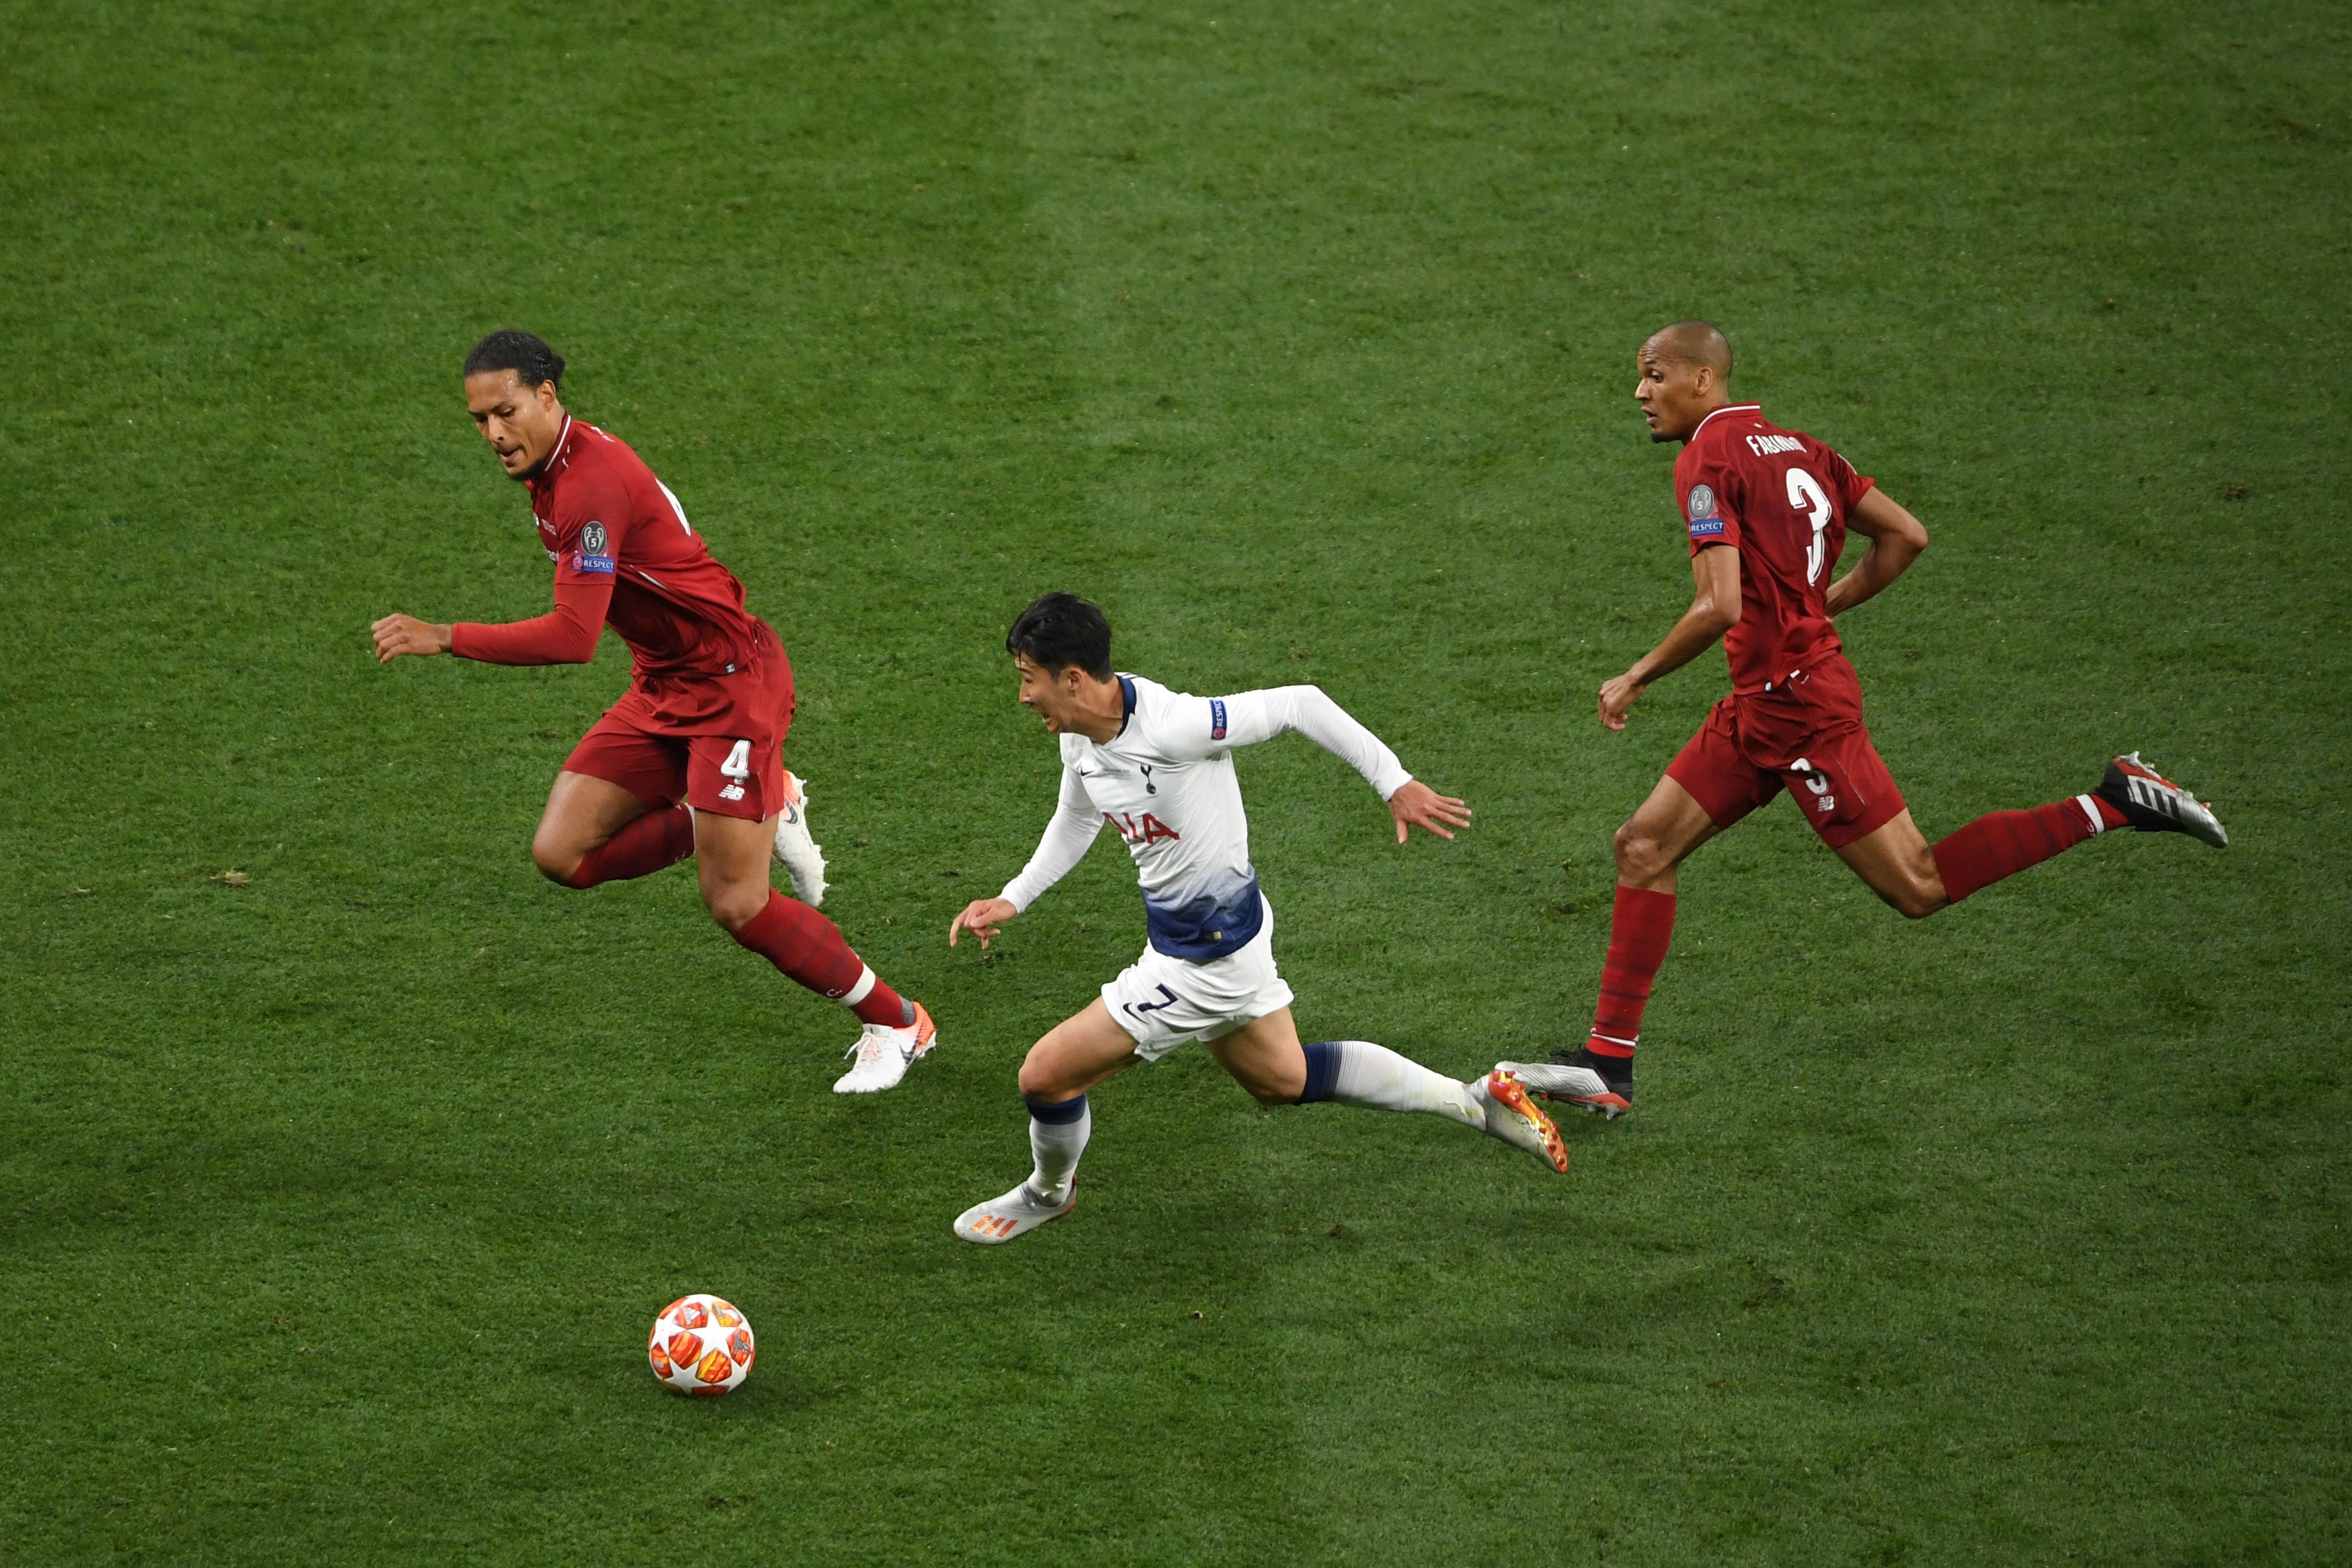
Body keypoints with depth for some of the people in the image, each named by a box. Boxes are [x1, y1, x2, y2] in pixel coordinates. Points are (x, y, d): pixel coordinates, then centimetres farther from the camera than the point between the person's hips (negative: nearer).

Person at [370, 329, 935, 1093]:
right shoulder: (550, 467, 5)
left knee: (736, 906, -10)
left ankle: (897, 1024, 10)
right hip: (663, 686, 9)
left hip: (730, 680, -9)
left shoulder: (593, 480, -26)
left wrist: (444, 638, -33)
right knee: (563, 854, -1)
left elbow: (574, 636, -33)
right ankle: (765, 812, 15)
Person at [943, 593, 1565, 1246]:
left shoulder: (1170, 727, -31)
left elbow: (1298, 704, -26)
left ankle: (1049, 1193, 28)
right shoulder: (1080, 738, -4)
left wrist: (1396, 784, -24)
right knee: (1283, 1080, 27)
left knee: (1046, 1073, -3)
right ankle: (1474, 1099, 34)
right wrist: (1011, 900, 12)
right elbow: (1077, 818, 18)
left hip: (1207, 958, -9)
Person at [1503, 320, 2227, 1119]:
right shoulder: (1795, 448, 13)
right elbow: (1905, 535, 12)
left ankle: (2115, 805, -2)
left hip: (1795, 706, -10)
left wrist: (1635, 679, -10)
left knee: (1919, 887, -4)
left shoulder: (1708, 460, -13)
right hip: (1760, 710, 10)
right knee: (1643, 845, 6)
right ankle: (1607, 1065, 5)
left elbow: (1720, 607, -23)